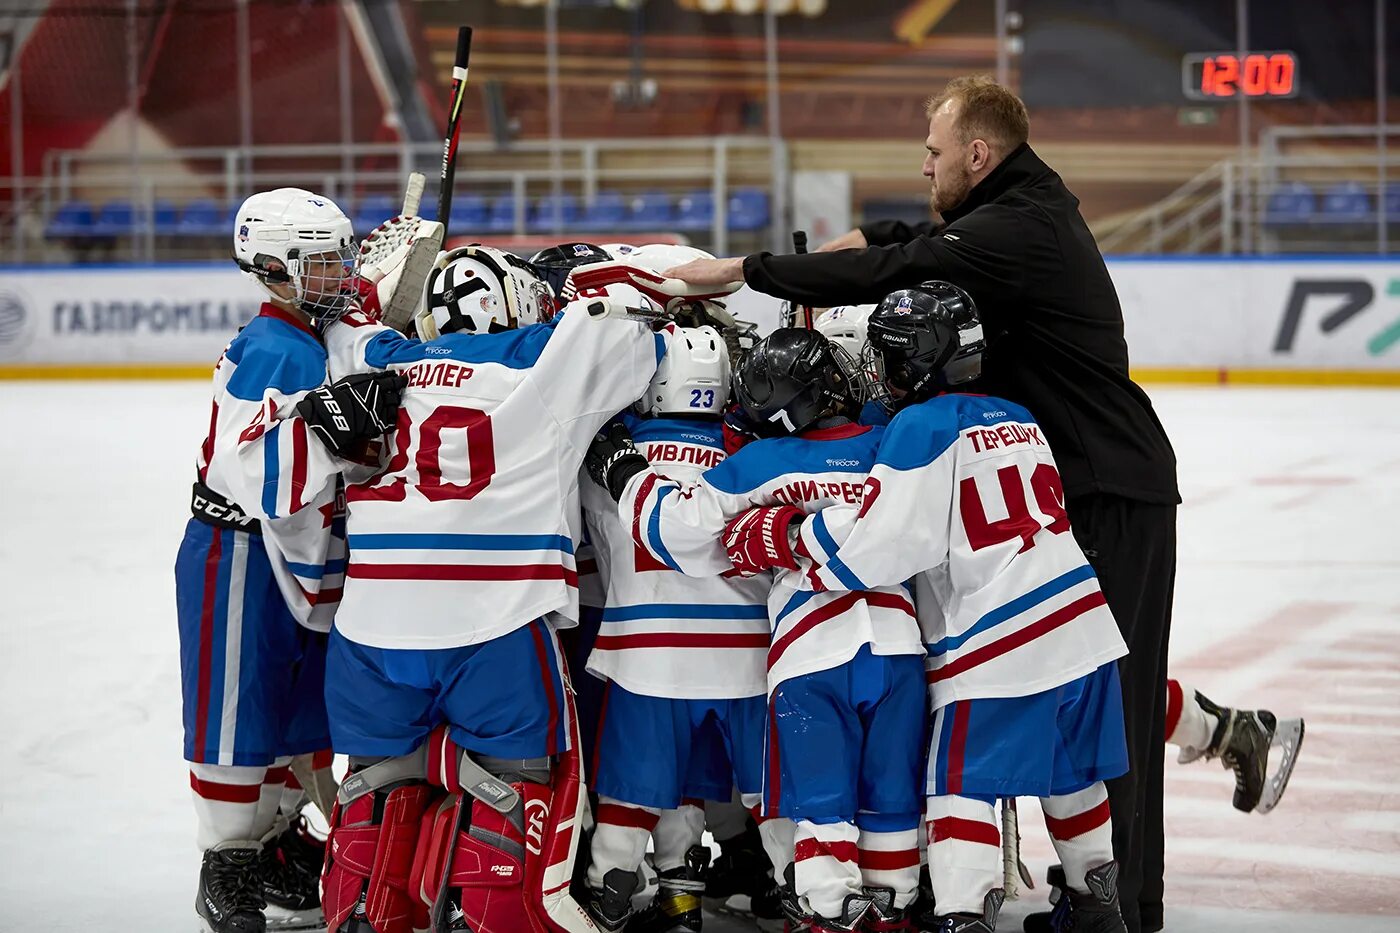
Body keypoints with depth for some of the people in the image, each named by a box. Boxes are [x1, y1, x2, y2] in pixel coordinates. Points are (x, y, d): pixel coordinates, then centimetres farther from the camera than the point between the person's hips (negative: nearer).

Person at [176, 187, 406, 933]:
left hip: (298, 562, 10)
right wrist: (326, 423, -44)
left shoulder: (316, 345, 10)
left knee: (301, 713, 17)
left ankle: (279, 846, 32)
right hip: (241, 563, -10)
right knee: (238, 718, 1)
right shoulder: (271, 352, -21)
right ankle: (226, 870, 11)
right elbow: (256, 473, -34)